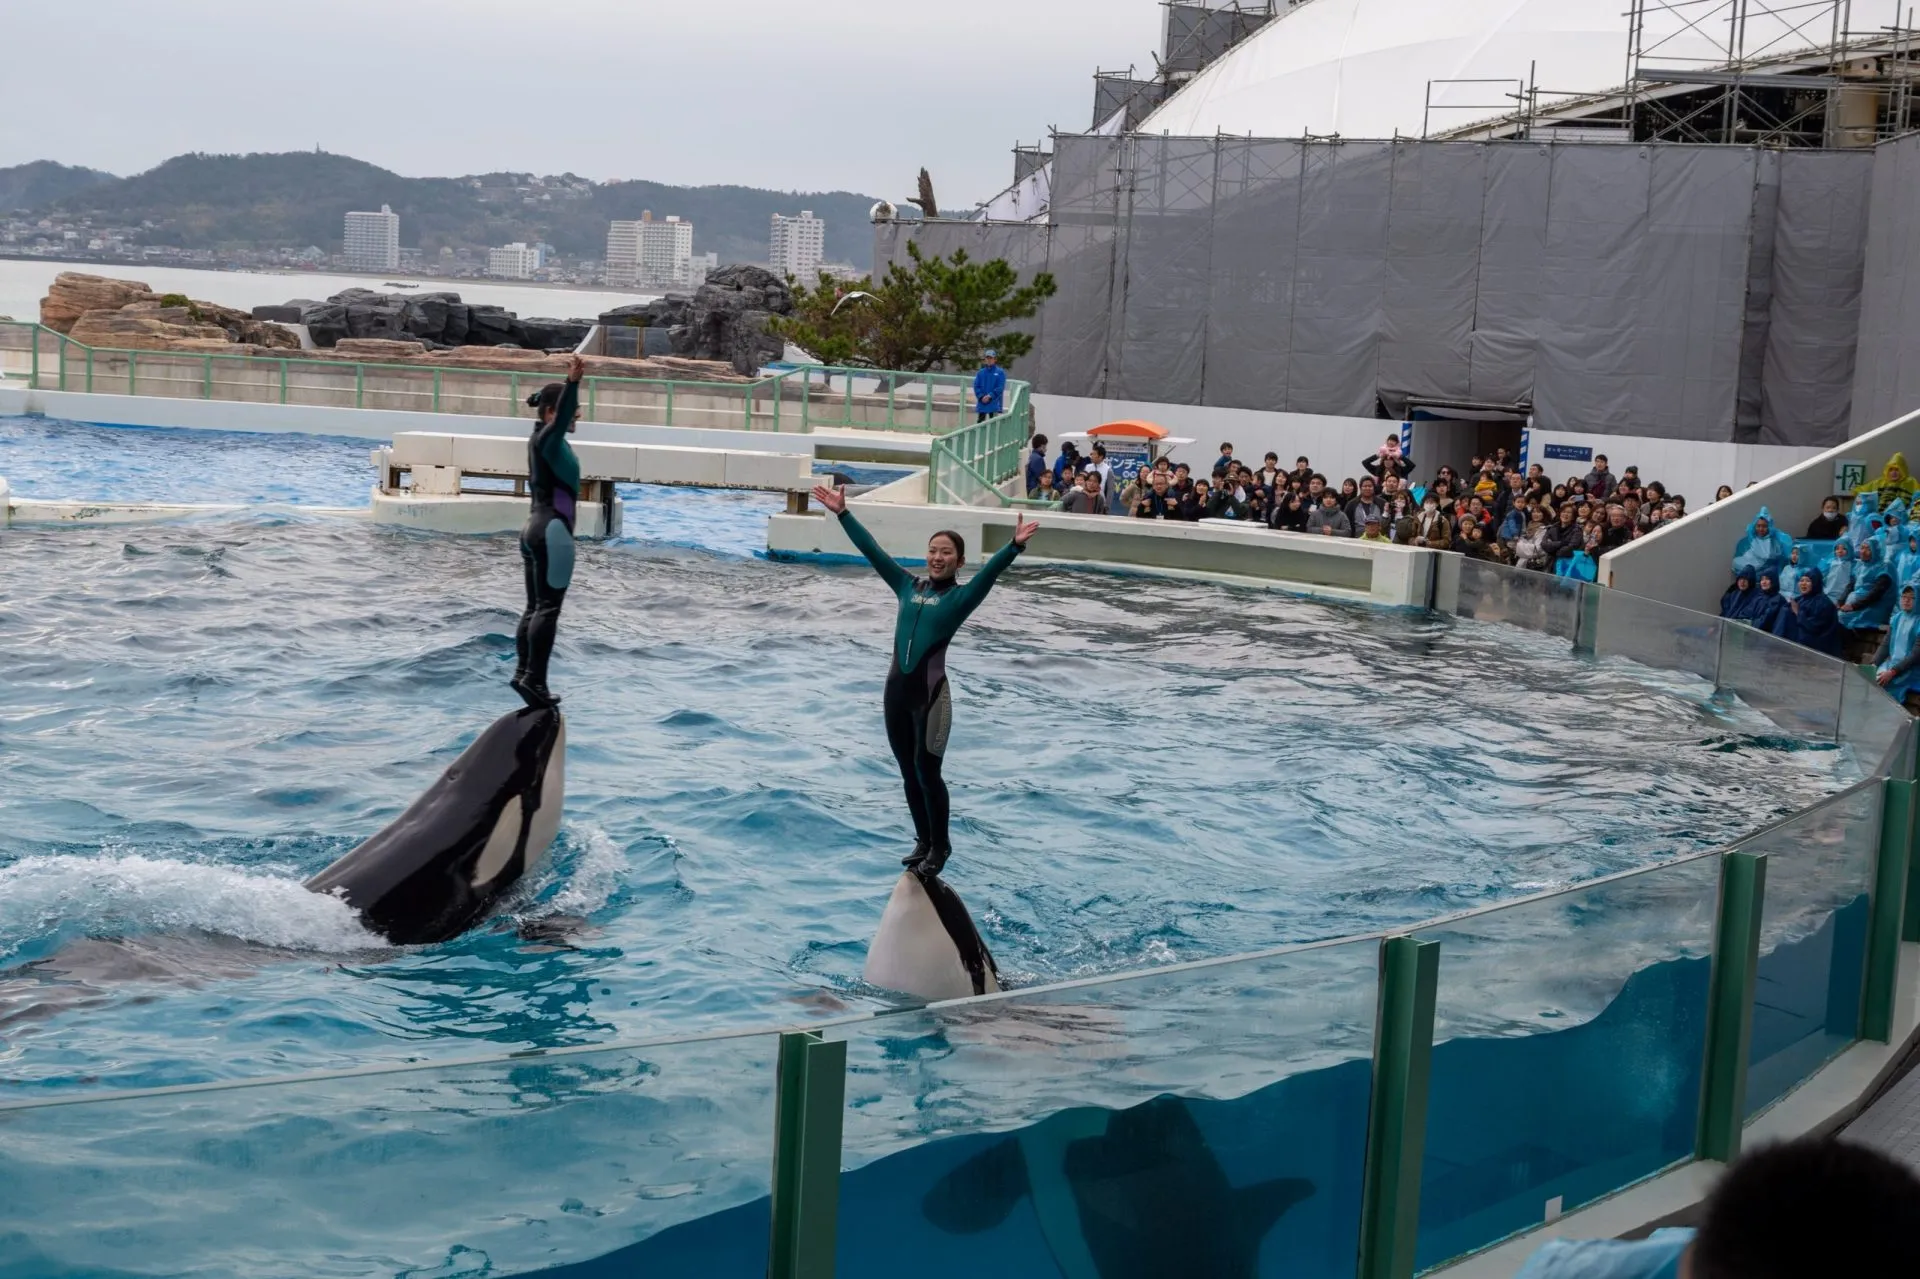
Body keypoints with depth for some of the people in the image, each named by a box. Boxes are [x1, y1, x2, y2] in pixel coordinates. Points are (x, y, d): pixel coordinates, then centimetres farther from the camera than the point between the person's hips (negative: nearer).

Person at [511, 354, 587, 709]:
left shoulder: (542, 439, 15)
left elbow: (563, 414, 36)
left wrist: (573, 383, 50)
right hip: (552, 529, -11)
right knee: (548, 607, -11)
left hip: (537, 528, 11)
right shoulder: (547, 438, -13)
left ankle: (523, 673, 14)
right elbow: (560, 418, -35)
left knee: (535, 607, 12)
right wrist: (573, 383, -51)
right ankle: (533, 679, -16)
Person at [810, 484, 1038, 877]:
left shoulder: (961, 596, -1)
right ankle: (923, 842, 25)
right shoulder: (908, 587, 11)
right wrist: (842, 513, 12)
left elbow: (990, 571, -18)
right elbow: (872, 550, 13)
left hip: (930, 691, -5)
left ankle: (940, 845, 14)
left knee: (927, 771, -1)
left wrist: (1015, 546, -35)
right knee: (908, 772, 12)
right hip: (896, 687, 5)